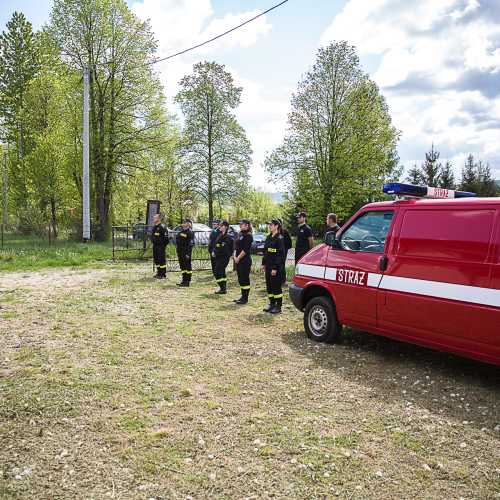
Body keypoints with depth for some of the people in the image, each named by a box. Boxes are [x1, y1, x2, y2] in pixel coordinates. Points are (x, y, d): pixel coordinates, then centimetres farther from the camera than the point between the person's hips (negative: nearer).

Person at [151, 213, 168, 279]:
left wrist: (164, 245, -7)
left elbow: (165, 237, -14)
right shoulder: (154, 227, 15)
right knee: (156, 260, 12)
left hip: (160, 246, -9)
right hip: (155, 246, 9)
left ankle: (163, 274, -2)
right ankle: (159, 273, 21)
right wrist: (153, 242, 19)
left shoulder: (162, 227, -13)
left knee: (162, 260, -7)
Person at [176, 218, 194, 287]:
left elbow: (191, 243, -14)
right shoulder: (181, 231, 16)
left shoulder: (190, 232, -9)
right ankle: (184, 280, 20)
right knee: (182, 266, 12)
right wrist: (177, 252, 15)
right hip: (180, 251, 9)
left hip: (186, 251, -9)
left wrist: (188, 253, -19)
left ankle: (187, 282, 1)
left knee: (187, 266, -3)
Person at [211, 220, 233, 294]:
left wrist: (216, 253, -12)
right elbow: (215, 245, 16)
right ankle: (224, 289, 19)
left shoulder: (227, 237, -13)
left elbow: (223, 248, -20)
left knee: (217, 273, -11)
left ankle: (223, 289, -4)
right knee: (222, 273, 12)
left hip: (224, 257, -9)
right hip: (218, 257, 9)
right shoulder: (221, 235, 16)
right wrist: (213, 252, 0)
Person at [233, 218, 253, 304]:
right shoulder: (240, 234, 16)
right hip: (238, 260, 9)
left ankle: (245, 298, 4)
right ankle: (243, 296, 21)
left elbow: (245, 249, -17)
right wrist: (235, 257, 4)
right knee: (240, 278, 13)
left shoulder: (248, 235, -11)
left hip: (245, 261, -9)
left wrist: (238, 258, -14)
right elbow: (236, 246, 17)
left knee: (245, 279, -3)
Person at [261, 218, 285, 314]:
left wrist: (275, 268, -18)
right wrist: (263, 264, 13)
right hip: (268, 266, 8)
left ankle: (278, 307, 6)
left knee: (276, 286, -3)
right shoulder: (268, 238, 13)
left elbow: (280, 255, -15)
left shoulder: (279, 239, -11)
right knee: (269, 286, 12)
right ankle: (272, 304, 22)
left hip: (275, 267, -8)